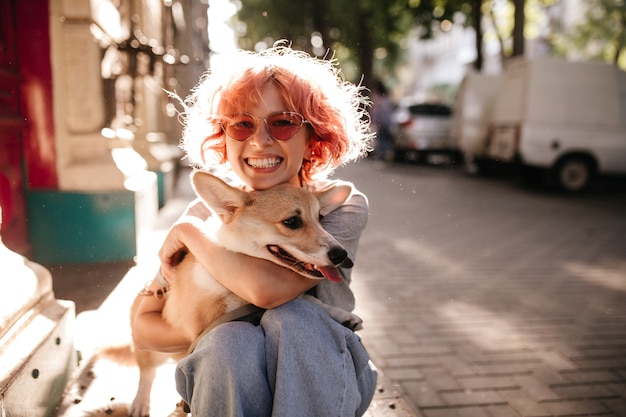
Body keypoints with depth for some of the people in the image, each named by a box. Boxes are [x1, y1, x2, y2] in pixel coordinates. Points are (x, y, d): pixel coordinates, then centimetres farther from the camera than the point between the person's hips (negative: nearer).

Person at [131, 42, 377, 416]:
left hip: (321, 376, 0)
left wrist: (189, 231, -16)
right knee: (231, 340, -32)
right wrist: (224, 336, -21)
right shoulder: (209, 211, -6)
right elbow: (144, 326, -3)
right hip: (228, 378, 1)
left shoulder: (343, 207, -13)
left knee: (288, 316, -31)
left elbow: (268, 289, -31)